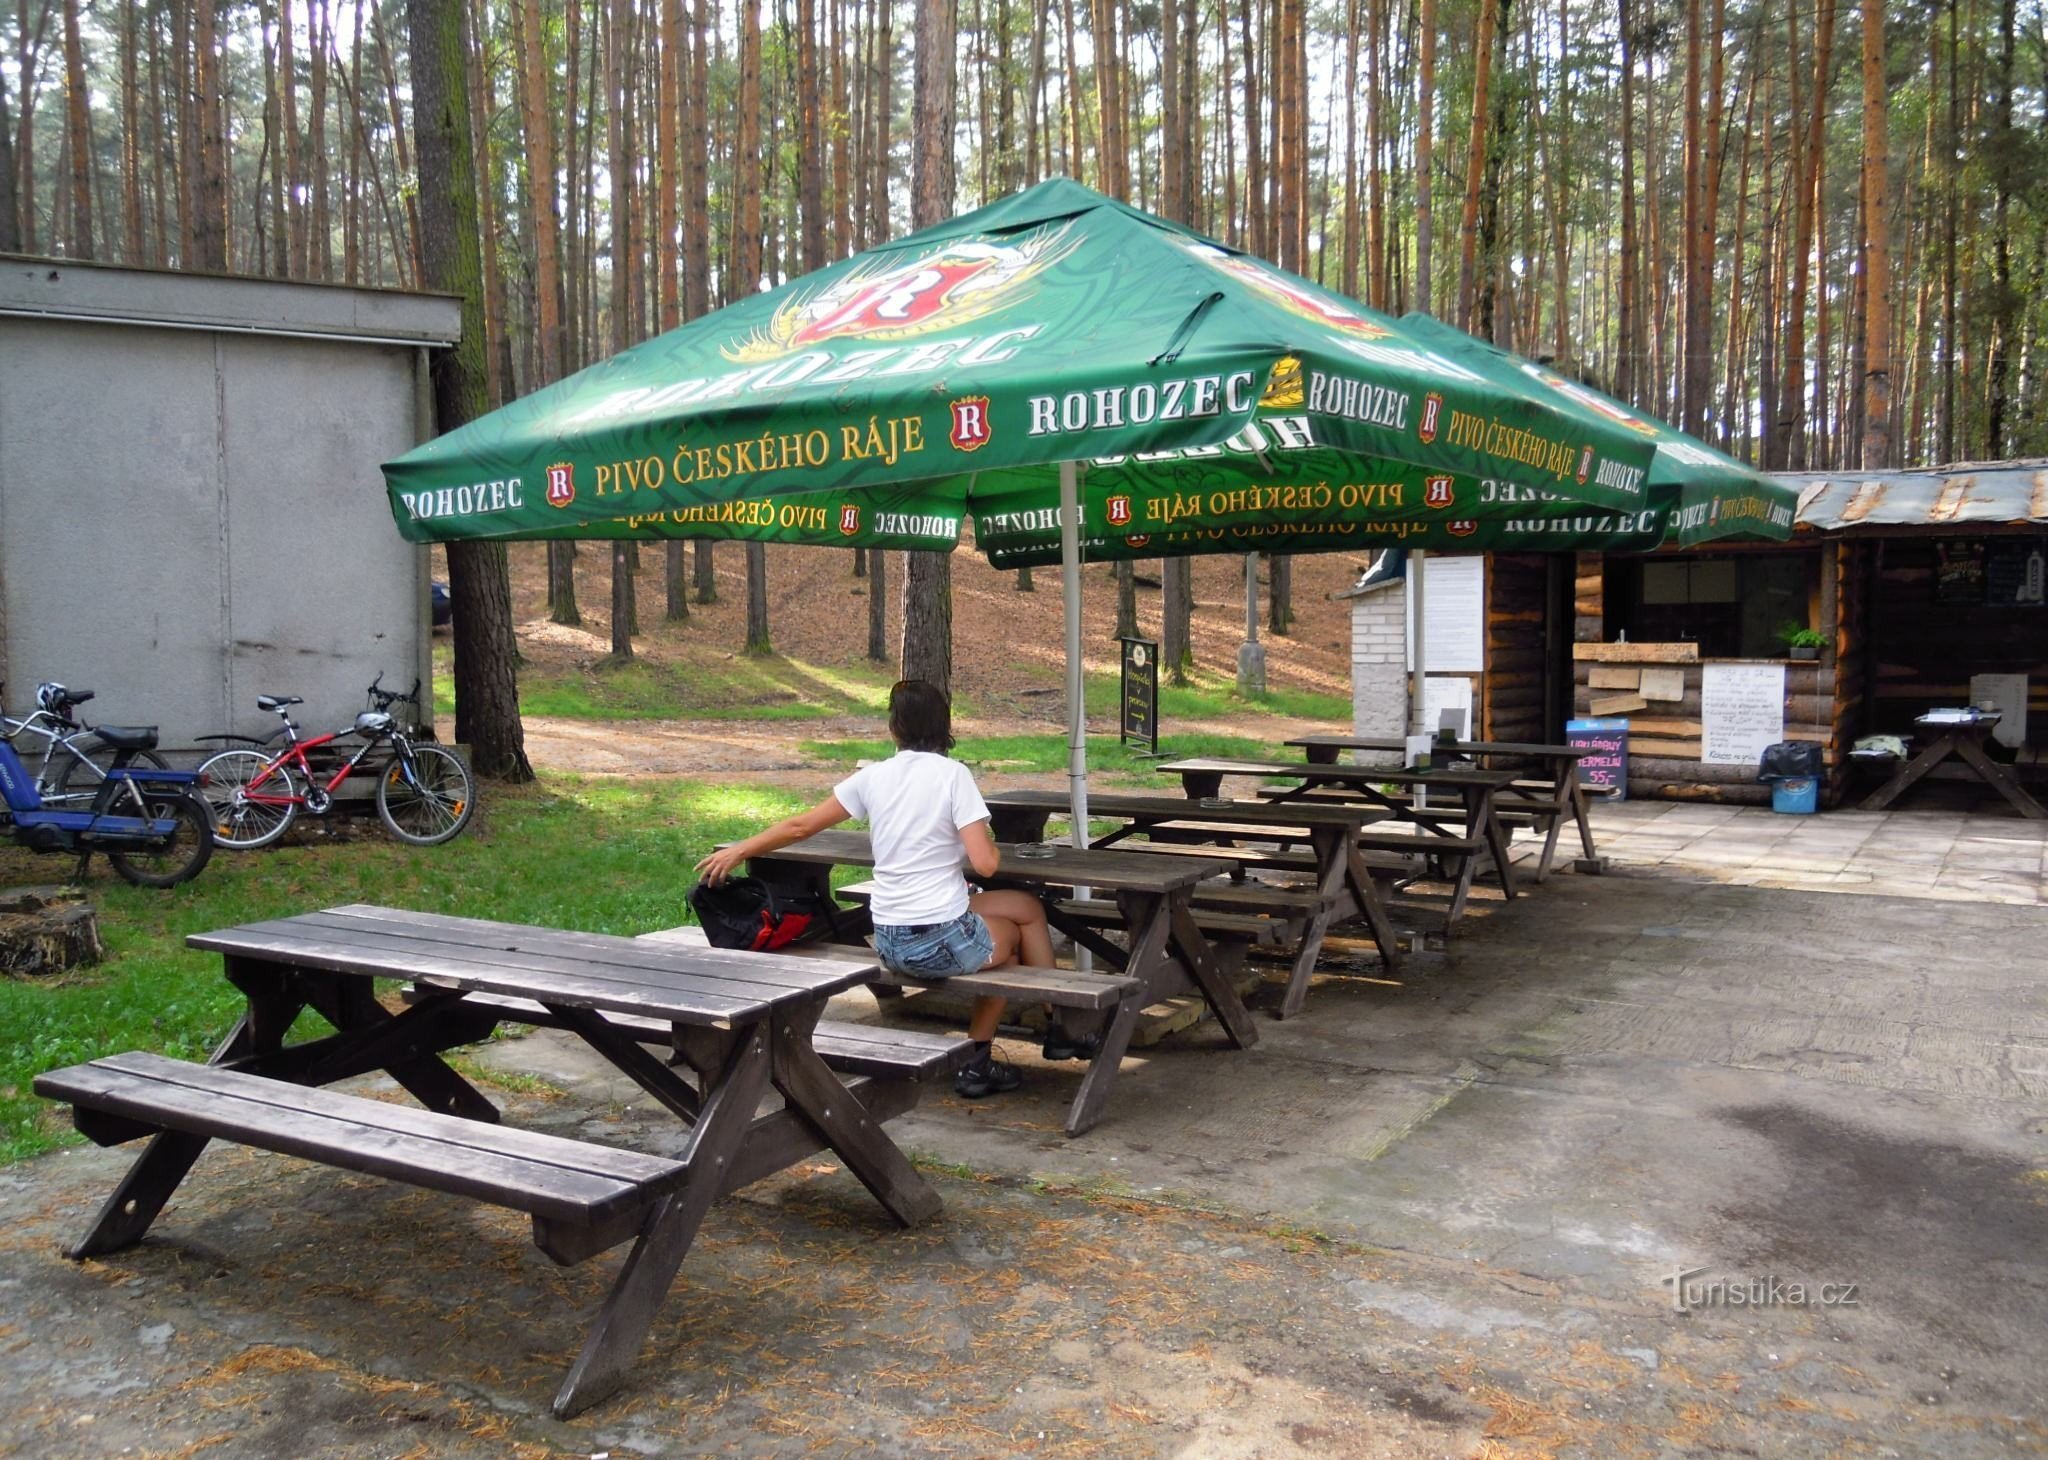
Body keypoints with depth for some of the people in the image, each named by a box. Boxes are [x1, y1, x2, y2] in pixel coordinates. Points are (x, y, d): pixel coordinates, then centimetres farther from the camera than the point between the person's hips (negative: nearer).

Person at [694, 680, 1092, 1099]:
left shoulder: (873, 776, 2)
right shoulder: (952, 774, -11)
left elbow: (800, 827, 8)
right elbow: (984, 863, -17)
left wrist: (737, 851, 22)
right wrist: (992, 846, 6)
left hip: (888, 944, 5)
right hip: (943, 941, -5)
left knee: (1028, 906, 24)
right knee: (1015, 934, 28)